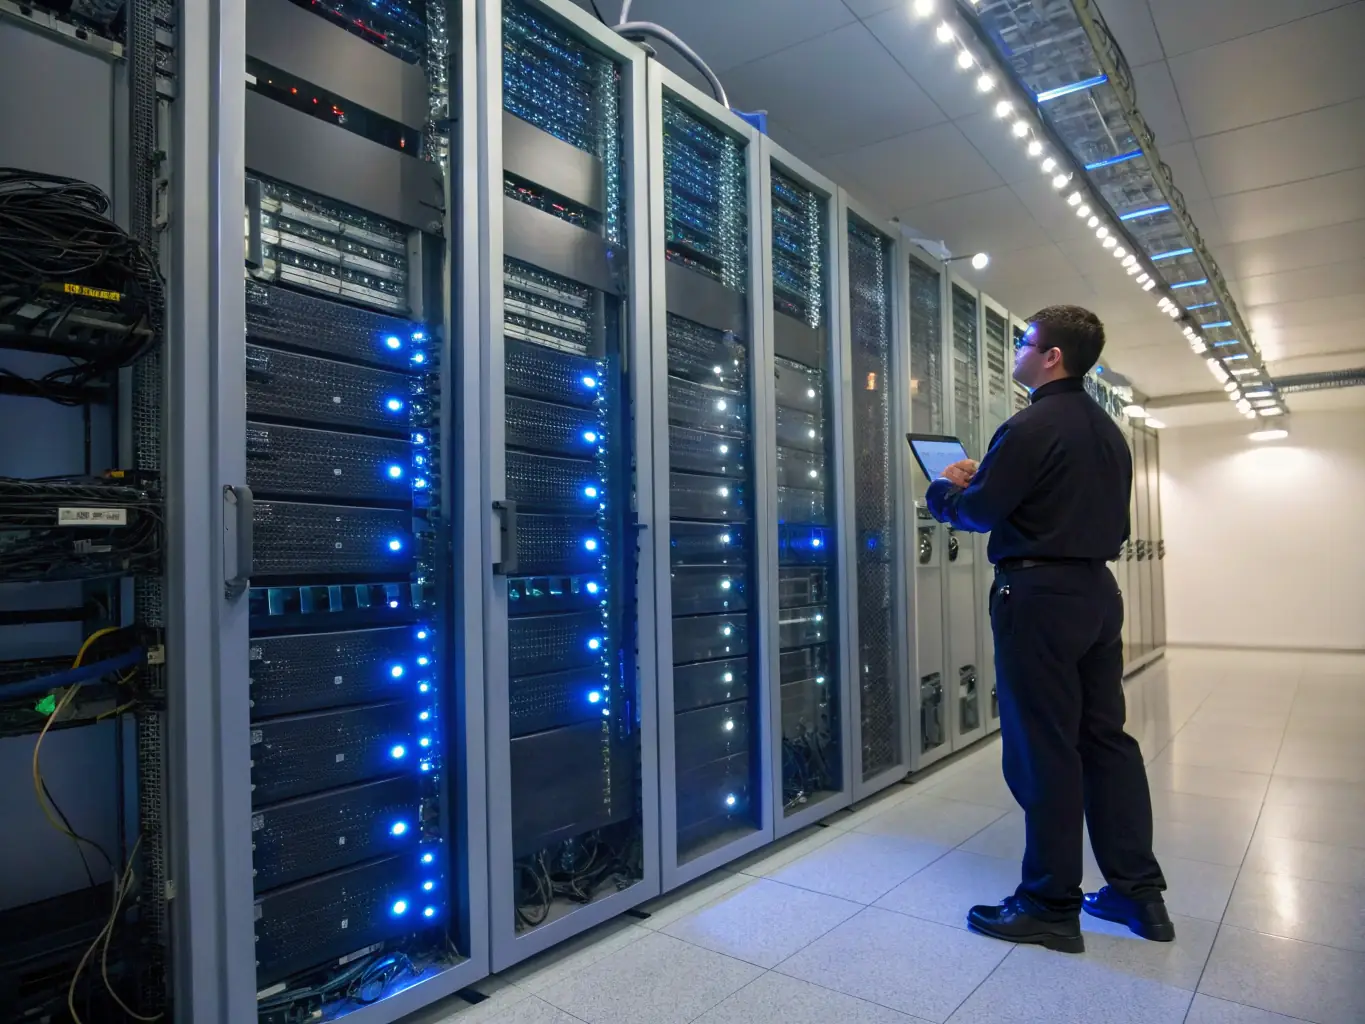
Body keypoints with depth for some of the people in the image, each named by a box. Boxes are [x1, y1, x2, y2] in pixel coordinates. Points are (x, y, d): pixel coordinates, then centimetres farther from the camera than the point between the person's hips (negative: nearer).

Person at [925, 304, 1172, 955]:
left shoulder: (1032, 427, -14)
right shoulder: (1107, 431, 15)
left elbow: (976, 513, -15)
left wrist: (942, 489, 6)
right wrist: (979, 482, 22)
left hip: (1039, 595, -9)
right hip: (1097, 590, 9)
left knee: (1043, 750, -1)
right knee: (1105, 738, 14)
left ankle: (1052, 907, 10)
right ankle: (1139, 891, 23)